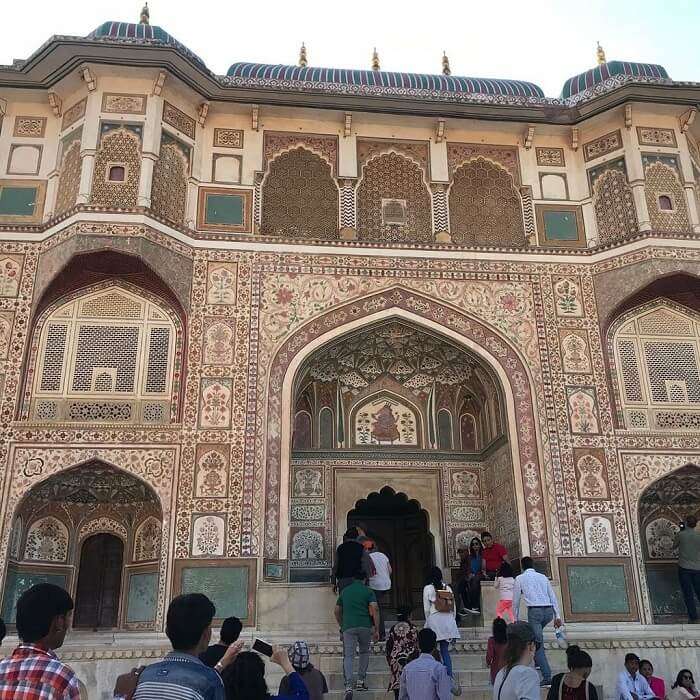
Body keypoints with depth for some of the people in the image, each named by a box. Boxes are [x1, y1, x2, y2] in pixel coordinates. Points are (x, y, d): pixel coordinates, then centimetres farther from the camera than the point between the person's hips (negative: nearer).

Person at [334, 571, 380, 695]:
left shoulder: (344, 591, 16)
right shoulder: (368, 591, 7)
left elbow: (337, 611, 20)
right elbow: (374, 609, -6)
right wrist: (376, 629, -2)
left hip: (348, 627, 1)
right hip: (365, 626, -1)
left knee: (348, 656, 0)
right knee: (364, 652, 22)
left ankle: (348, 685, -15)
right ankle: (361, 681, 17)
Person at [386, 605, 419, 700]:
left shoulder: (393, 629, 5)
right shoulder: (412, 628, -5)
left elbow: (388, 648, 7)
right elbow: (416, 646, -5)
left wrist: (390, 662, 16)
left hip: (395, 661, 3)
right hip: (409, 660, -3)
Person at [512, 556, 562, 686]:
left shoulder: (520, 578, 10)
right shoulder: (543, 577, 20)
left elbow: (516, 600, 12)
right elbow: (553, 597, 16)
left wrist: (517, 618, 20)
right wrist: (557, 616, 16)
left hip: (535, 611, -5)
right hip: (549, 610, 5)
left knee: (538, 642, -4)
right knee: (536, 633, 31)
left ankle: (547, 676, -11)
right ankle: (537, 660, 32)